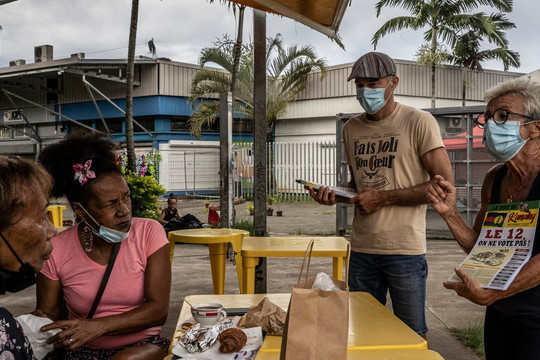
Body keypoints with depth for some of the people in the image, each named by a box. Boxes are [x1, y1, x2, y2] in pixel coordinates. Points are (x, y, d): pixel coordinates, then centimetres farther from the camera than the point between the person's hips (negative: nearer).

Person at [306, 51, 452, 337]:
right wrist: (335, 195, 1)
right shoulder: (351, 129, 12)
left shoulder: (418, 122, -5)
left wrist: (383, 198, -14)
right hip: (362, 249, 5)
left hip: (404, 249, -5)